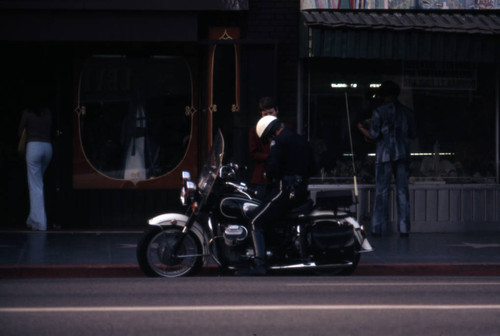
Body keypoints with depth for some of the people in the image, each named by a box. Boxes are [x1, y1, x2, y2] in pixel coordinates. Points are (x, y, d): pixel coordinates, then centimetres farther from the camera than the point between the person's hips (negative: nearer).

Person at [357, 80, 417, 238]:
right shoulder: (407, 111, 8)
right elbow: (413, 134, 10)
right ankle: (404, 227, 0)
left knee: (381, 191, 0)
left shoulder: (379, 112, -3)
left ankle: (378, 227, -3)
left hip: (385, 155, -3)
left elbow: (373, 135, -7)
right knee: (402, 191, 3)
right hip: (402, 155, 3)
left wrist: (362, 128, 12)